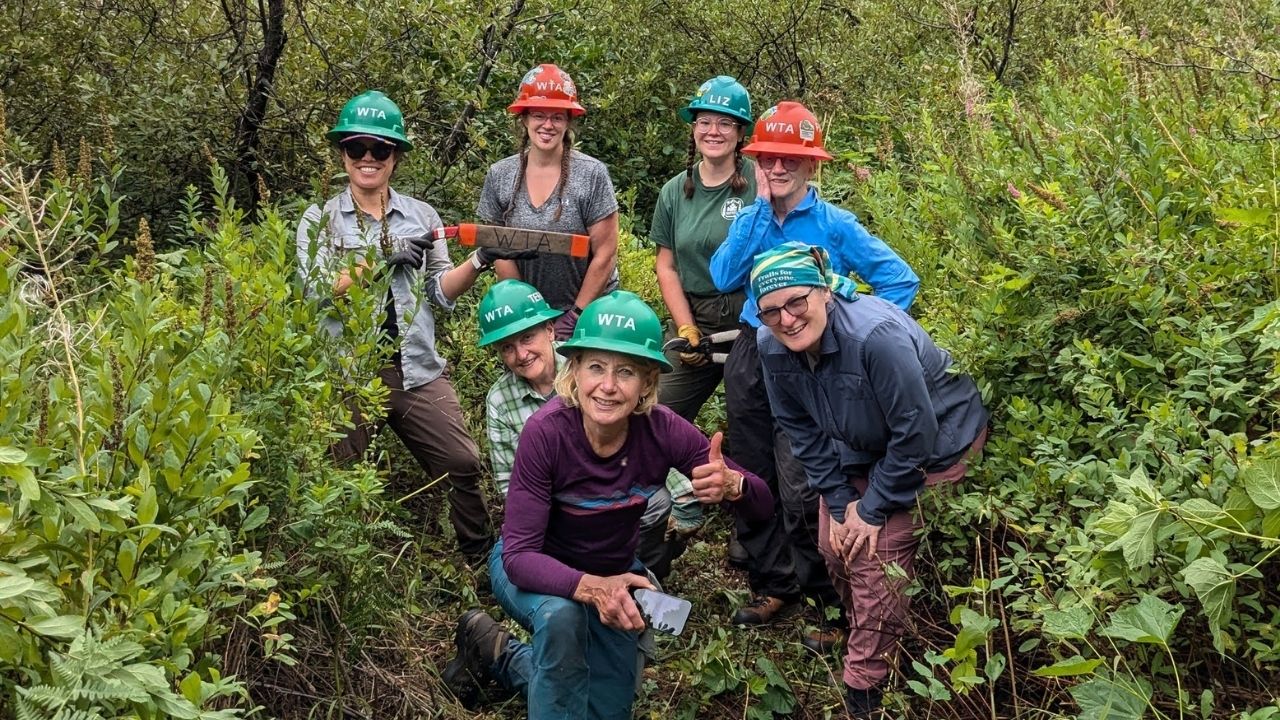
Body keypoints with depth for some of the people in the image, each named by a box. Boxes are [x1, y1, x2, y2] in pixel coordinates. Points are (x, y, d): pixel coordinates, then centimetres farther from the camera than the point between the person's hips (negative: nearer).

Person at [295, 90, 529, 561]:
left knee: (463, 464, -1)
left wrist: (477, 263, -12)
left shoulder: (422, 216, 10)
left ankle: (481, 557, 17)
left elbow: (440, 291, 7)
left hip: (416, 369, 2)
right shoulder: (321, 219, 3)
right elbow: (319, 291, -11)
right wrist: (387, 257, -17)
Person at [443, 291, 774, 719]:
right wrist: (589, 587, -52)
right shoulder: (546, 432, -34)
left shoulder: (663, 431, -26)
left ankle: (497, 654, 33)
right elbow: (519, 555, -33)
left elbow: (762, 505, -20)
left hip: (614, 572, 4)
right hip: (536, 570, -4)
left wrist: (731, 486, -45)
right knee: (563, 615, -38)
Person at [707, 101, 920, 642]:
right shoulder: (749, 219, 8)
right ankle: (774, 586, 27)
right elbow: (724, 277, -10)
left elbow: (901, 280, -6)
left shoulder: (834, 225, -4)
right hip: (750, 358, 5)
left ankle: (836, 604, 7)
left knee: (801, 492, -9)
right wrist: (761, 205, -11)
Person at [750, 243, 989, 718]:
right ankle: (868, 636, 34)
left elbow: (915, 434, -28)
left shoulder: (877, 334, -37)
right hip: (863, 449, 6)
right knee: (836, 544, 4)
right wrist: (840, 500, -7)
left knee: (877, 553, -13)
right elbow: (802, 429, -3)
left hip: (936, 444, -6)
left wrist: (874, 508, -19)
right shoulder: (772, 346, -17)